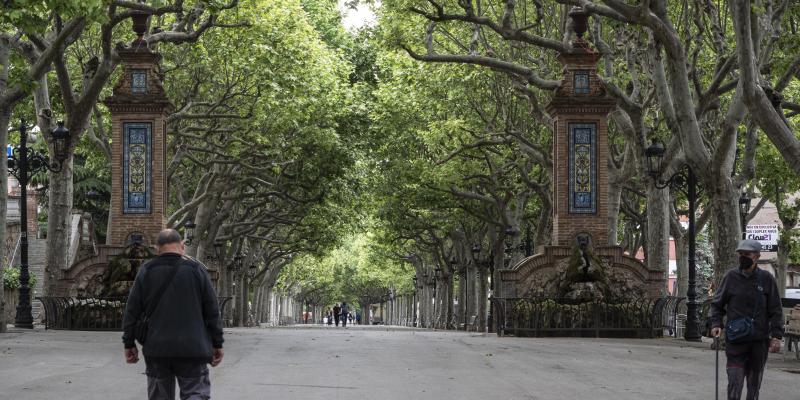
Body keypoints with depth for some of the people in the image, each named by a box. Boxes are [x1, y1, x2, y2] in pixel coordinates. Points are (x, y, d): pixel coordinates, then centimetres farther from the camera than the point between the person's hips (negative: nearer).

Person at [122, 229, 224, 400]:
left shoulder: (146, 271, 4)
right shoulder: (197, 270, 1)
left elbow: (132, 311, 4)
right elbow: (212, 311, 2)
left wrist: (129, 344, 11)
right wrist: (217, 344, 9)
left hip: (156, 350, 2)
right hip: (192, 350, -2)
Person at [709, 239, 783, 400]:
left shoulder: (766, 279, 2)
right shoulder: (731, 277, 1)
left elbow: (775, 311, 4)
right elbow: (717, 304, 10)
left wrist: (776, 336, -4)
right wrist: (716, 324, -5)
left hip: (759, 342, 1)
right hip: (735, 341, -1)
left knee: (754, 385, 11)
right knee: (735, 382, -10)